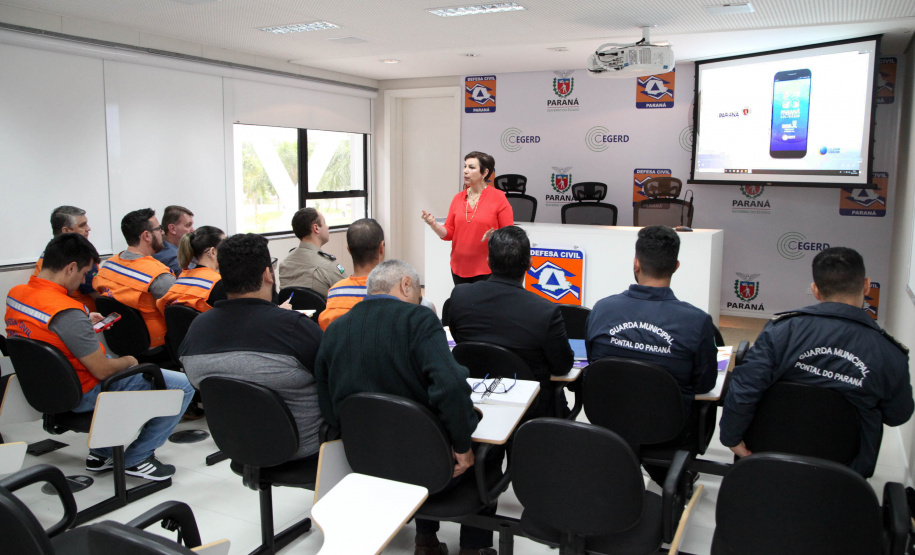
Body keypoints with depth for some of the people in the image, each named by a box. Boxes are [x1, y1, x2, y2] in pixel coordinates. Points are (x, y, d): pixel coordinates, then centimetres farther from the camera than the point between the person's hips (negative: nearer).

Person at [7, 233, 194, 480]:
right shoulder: (67, 312, -32)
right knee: (183, 386, -11)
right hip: (84, 395, -10)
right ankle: (136, 459, 6)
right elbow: (102, 370, -25)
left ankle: (101, 453, 34)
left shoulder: (15, 293, -4)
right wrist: (128, 361, -4)